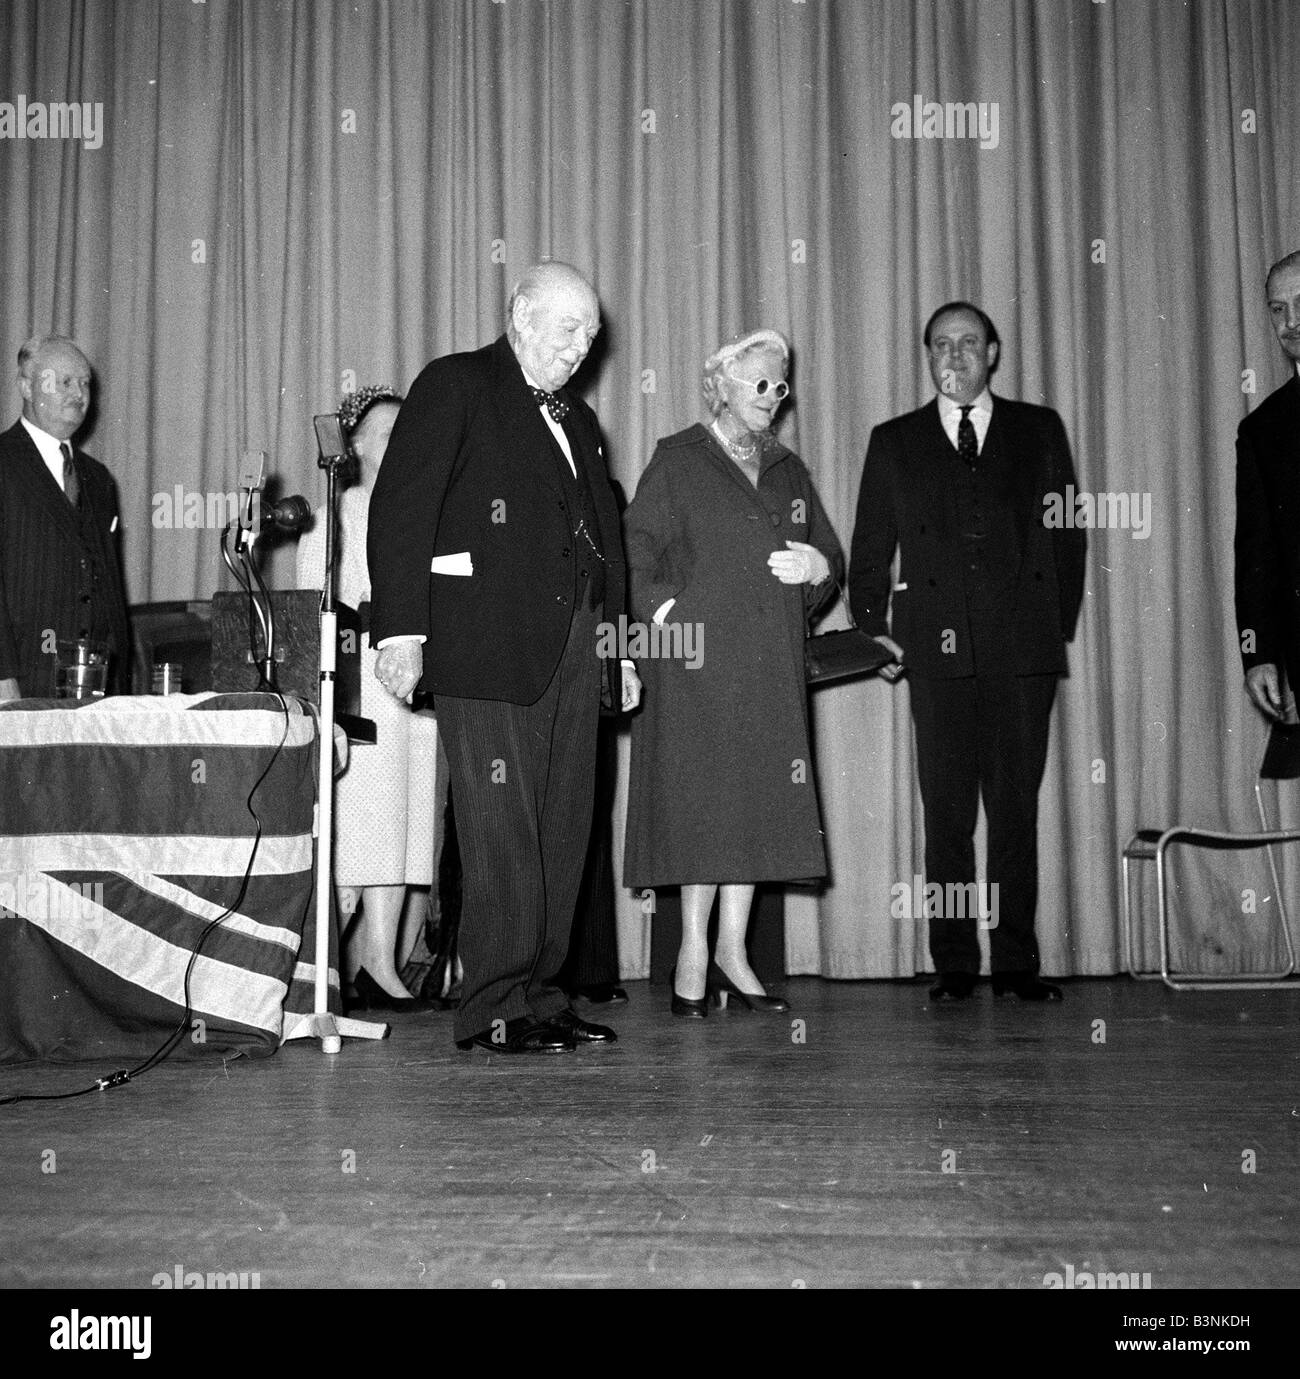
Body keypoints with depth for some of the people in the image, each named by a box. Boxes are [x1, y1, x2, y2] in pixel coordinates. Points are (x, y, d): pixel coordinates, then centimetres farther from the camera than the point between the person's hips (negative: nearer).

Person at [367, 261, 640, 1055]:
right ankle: (497, 1009, 1)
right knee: (503, 830, -7)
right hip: (488, 646, -7)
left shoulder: (578, 420, 25)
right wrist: (401, 628, -17)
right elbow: (401, 509, -7)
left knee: (564, 831, 6)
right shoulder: (454, 387, 3)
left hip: (574, 649, 7)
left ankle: (541, 995, 15)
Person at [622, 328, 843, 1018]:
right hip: (695, 658, -5)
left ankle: (732, 951, 10)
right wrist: (668, 610, -15)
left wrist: (819, 567, 1)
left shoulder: (788, 471, 20)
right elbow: (635, 553, -3)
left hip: (770, 665, 5)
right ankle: (695, 949, 3)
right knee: (701, 798, -6)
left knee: (757, 800, 3)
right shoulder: (677, 462, 4)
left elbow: (828, 554, 22)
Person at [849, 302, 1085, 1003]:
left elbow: (1067, 531, 12)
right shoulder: (893, 442, 14)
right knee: (947, 809, 0)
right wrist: (874, 626, 3)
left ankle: (1016, 962, 7)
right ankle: (954, 963, 6)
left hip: (1024, 646, 0)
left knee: (1017, 805, 1)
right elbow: (869, 547, 13)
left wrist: (1060, 623, 5)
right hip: (937, 648, 0)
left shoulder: (1039, 429, 14)